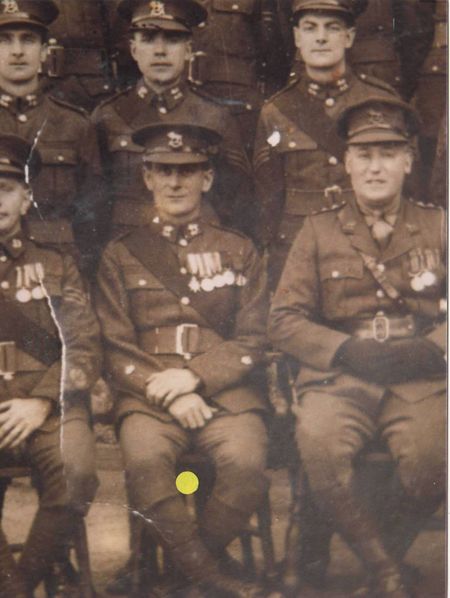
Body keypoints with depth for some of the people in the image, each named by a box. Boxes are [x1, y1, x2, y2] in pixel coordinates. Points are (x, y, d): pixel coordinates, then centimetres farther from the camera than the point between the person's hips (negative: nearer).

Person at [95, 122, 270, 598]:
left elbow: (252, 340, 8)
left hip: (226, 389, 1)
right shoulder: (120, 255, 14)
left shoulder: (238, 251, 15)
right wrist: (169, 394, -10)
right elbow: (116, 348, 6)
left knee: (246, 464, -29)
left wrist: (195, 377, -9)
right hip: (147, 394, 0)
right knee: (144, 461, -33)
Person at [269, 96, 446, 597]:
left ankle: (392, 548, 3)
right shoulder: (318, 231, 14)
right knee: (318, 443, -32)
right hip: (339, 375, 0)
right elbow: (284, 320, 6)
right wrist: (348, 350, -9)